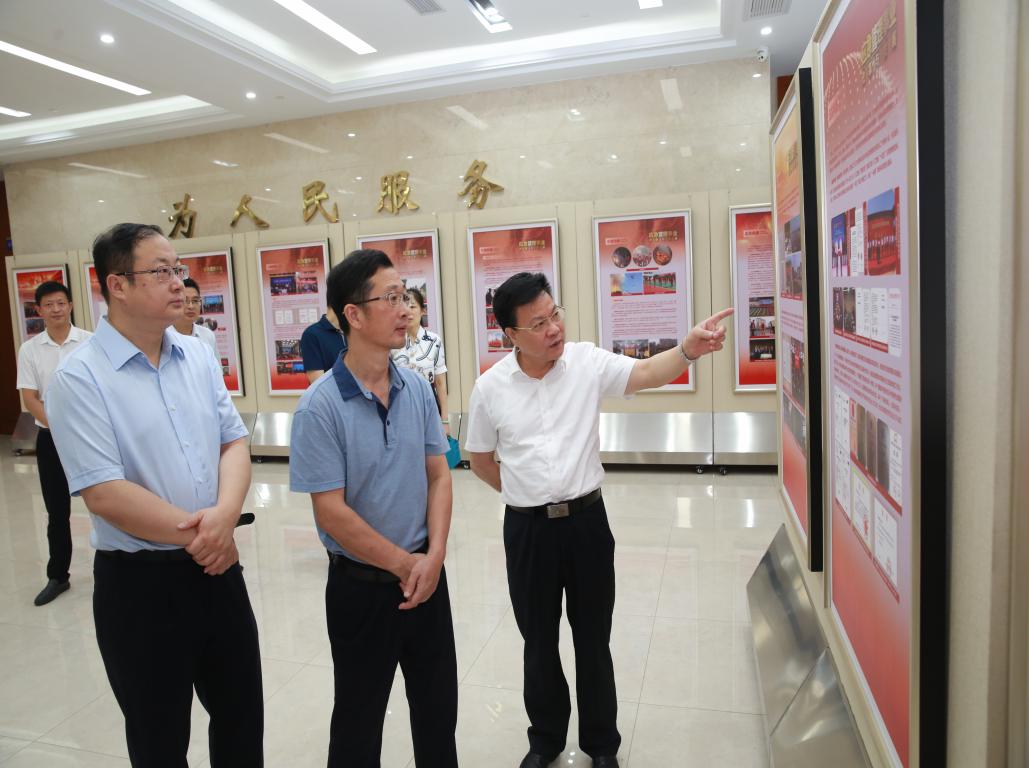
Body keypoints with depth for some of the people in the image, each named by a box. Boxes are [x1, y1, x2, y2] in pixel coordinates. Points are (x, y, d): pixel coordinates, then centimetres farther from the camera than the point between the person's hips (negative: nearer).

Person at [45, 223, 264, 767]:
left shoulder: (198, 357, 4)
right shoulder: (79, 379, -13)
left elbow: (234, 441, 2)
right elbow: (104, 494, -19)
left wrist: (224, 515, -17)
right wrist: (198, 534, -14)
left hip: (217, 569, 5)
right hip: (140, 583, -5)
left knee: (242, 719, 19)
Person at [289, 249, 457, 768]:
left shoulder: (417, 389, -3)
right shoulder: (320, 407, -18)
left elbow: (438, 476, 1)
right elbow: (331, 513, -18)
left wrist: (433, 557, -11)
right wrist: (405, 564, -11)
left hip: (426, 575, 4)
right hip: (362, 586, -4)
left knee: (438, 707, 20)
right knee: (360, 717, 17)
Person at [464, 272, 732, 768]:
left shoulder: (588, 363, -8)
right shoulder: (490, 388, -6)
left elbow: (646, 373, -23)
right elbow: (481, 459, 8)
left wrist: (688, 348, -42)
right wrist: (525, 495, 6)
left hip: (586, 520, 0)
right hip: (527, 528, 1)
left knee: (593, 638, 15)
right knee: (539, 640, 17)